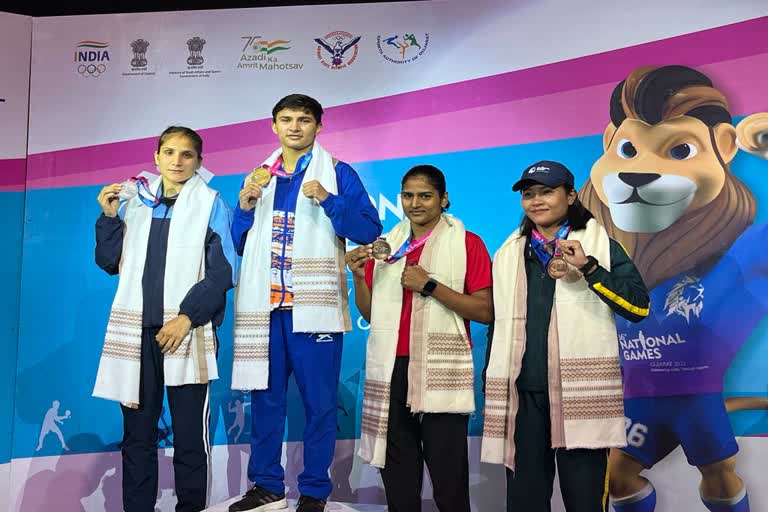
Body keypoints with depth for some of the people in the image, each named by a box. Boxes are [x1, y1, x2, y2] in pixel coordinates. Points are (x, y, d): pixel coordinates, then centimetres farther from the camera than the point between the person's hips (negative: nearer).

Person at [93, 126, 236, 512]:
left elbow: (222, 272, -4)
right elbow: (111, 263, 15)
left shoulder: (211, 204, 2)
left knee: (190, 433, 0)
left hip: (186, 331, -3)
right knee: (137, 431, 8)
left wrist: (187, 317, -13)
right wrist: (109, 218, 1)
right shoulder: (135, 202, 13)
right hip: (136, 330, 4)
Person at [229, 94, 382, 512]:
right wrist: (245, 203, -1)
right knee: (265, 397, 11)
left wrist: (327, 199, -18)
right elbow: (238, 244, 15)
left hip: (313, 305, -4)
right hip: (265, 305, 5)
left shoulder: (338, 173, 2)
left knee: (319, 402, 2)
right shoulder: (259, 177, 15)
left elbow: (369, 230, -7)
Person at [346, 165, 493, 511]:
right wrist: (359, 276, -2)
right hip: (391, 370, 4)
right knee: (396, 472, 13)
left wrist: (430, 285, -16)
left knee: (448, 476, 1)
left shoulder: (468, 244, -2)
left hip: (441, 373, -4)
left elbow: (486, 311, -9)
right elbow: (371, 314, 15)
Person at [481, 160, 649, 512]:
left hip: (581, 394, -3)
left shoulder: (600, 246, 2)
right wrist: (490, 387, 14)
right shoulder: (508, 255, 12)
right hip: (523, 394, 4)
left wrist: (588, 268, -20)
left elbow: (638, 307, -9)